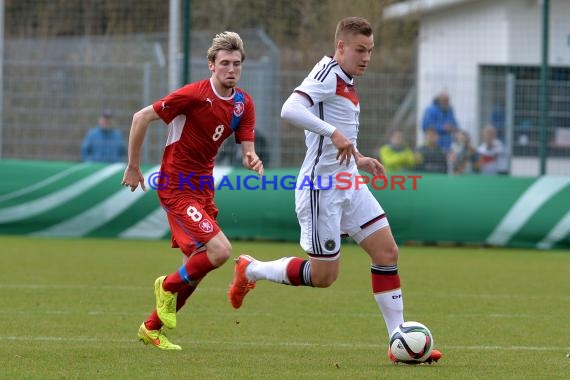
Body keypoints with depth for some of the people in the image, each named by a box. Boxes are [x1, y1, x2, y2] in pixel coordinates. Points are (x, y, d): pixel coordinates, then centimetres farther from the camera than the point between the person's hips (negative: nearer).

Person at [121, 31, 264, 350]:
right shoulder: (194, 95, -19)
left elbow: (247, 149, 1)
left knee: (196, 268, 12)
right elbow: (142, 118, -13)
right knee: (220, 250, -21)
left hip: (203, 187, 8)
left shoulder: (243, 103, 2)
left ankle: (152, 328, 28)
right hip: (177, 186, -8)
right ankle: (169, 285, 6)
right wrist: (133, 167, -9)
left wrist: (252, 161, -24)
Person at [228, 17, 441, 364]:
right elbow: (290, 110, -30)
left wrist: (360, 160, 14)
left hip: (348, 185, 9)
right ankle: (250, 270, 19)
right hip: (321, 188, -9)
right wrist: (334, 133, -33)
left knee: (387, 251, 0)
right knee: (323, 276, -3)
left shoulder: (347, 84, 16)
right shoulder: (327, 74, -13)